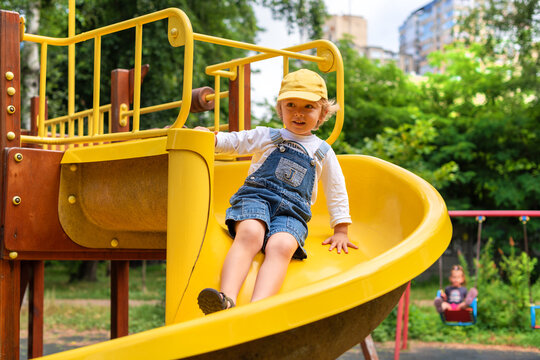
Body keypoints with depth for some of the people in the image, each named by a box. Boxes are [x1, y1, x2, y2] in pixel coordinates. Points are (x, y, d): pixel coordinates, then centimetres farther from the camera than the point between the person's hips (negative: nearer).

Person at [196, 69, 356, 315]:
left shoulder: (323, 153, 22)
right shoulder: (266, 137, 21)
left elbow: (337, 193, 26)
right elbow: (231, 142, 22)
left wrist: (340, 231, 20)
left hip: (291, 211, 0)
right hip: (256, 196, 0)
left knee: (281, 246, -35)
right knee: (250, 233, -36)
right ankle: (226, 299, -55)